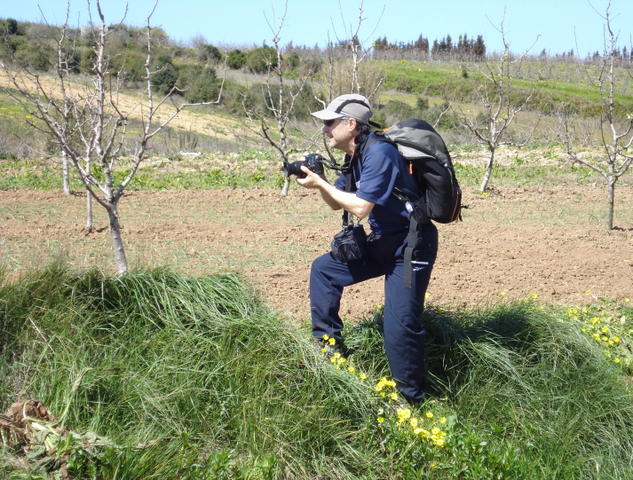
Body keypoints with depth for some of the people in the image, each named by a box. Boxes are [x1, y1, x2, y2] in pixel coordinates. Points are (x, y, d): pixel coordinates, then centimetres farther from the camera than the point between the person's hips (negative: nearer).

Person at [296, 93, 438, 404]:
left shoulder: (378, 153, -21)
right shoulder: (354, 157, 9)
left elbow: (361, 207, -24)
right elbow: (336, 204, 16)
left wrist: (320, 183, -16)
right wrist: (318, 182, -3)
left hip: (410, 247, -10)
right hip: (381, 242, 10)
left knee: (399, 327, -14)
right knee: (323, 269, 13)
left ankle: (414, 399, 3)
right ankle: (328, 347, 22)